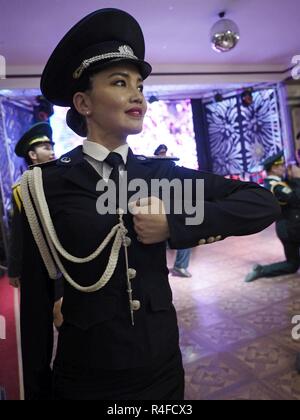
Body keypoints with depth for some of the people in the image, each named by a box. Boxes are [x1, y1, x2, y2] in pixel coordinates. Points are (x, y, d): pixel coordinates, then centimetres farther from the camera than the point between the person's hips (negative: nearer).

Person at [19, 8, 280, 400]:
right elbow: (36, 298, -7)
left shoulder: (162, 173, -5)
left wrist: (174, 224, -20)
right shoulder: (48, 185, -12)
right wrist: (37, 387, 0)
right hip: (85, 378, -2)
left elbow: (263, 204, -8)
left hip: (164, 368, 3)